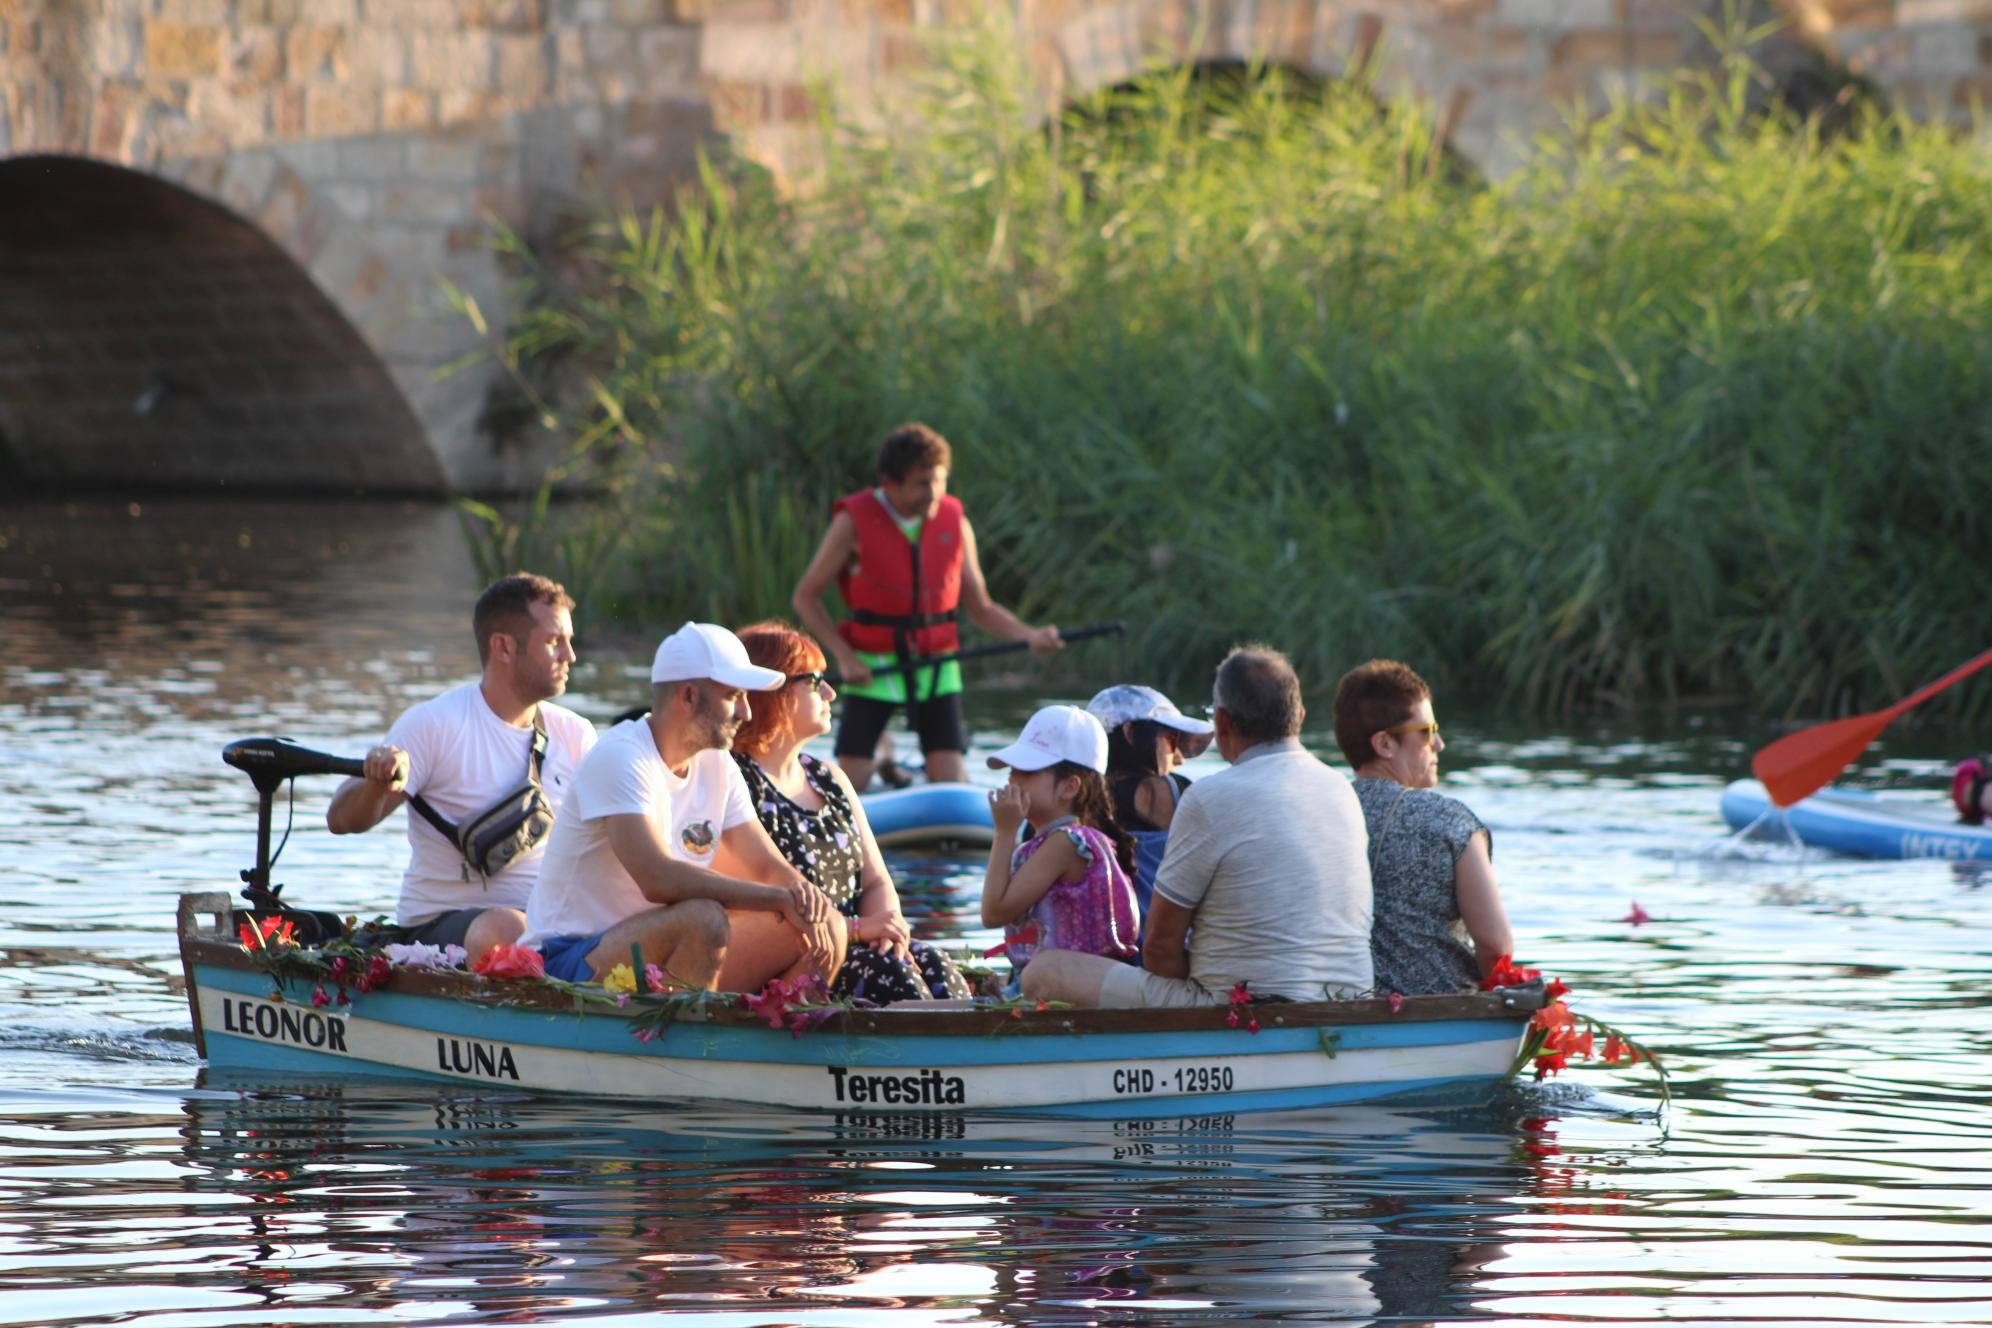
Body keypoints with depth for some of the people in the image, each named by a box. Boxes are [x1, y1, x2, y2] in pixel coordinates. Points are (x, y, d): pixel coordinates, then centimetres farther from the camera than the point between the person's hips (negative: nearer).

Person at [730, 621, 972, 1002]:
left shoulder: (830, 780, 21)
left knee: (931, 965, -20)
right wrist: (857, 928, -18)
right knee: (883, 969, -29)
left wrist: (887, 927, -7)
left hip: (847, 949, 7)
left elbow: (877, 883, 17)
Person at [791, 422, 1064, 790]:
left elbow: (980, 608, 9)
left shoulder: (954, 522, 2)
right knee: (850, 785, -8)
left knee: (950, 785, -8)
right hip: (872, 669, -2)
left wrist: (1029, 635, -9)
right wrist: (844, 657, -13)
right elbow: (805, 597, -2)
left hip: (936, 668, 3)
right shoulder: (855, 522, -8)